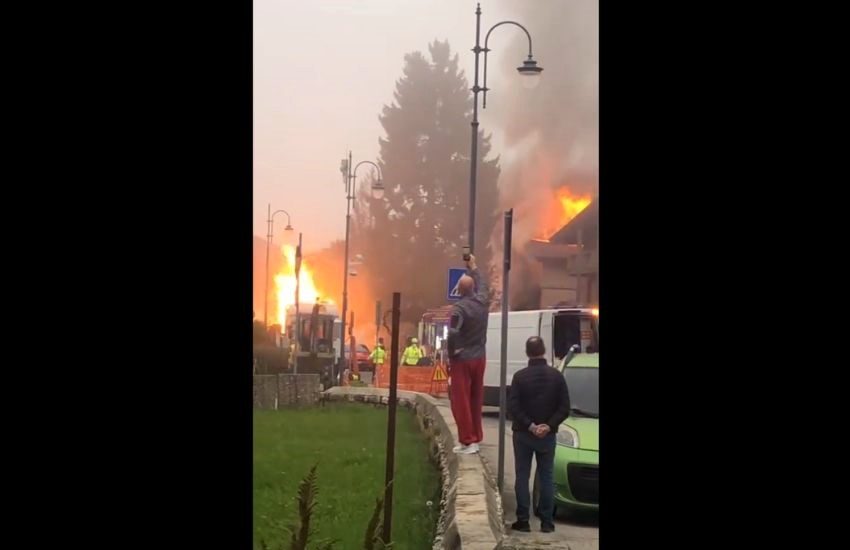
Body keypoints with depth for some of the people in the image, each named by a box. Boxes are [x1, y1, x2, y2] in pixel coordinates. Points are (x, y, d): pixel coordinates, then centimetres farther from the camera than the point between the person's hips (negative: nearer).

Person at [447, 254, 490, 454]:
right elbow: (483, 285, 22)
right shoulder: (482, 302, 0)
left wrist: (451, 354, -10)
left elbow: (453, 334, -26)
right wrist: (473, 267, 35)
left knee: (461, 401, -2)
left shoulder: (459, 308, -19)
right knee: (476, 400, 15)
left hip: (462, 360, -6)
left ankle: (468, 441, -5)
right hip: (479, 357, 7)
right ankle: (476, 437, 22)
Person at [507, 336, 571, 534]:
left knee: (522, 477, 6)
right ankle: (546, 522, 7)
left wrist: (530, 426, -12)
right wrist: (549, 426, -9)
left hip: (523, 434, -1)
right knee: (546, 477, 8)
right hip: (548, 435, 1)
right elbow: (564, 408, -6)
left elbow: (512, 407, -14)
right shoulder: (556, 376, -3)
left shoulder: (520, 376, -8)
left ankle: (523, 520, 4)